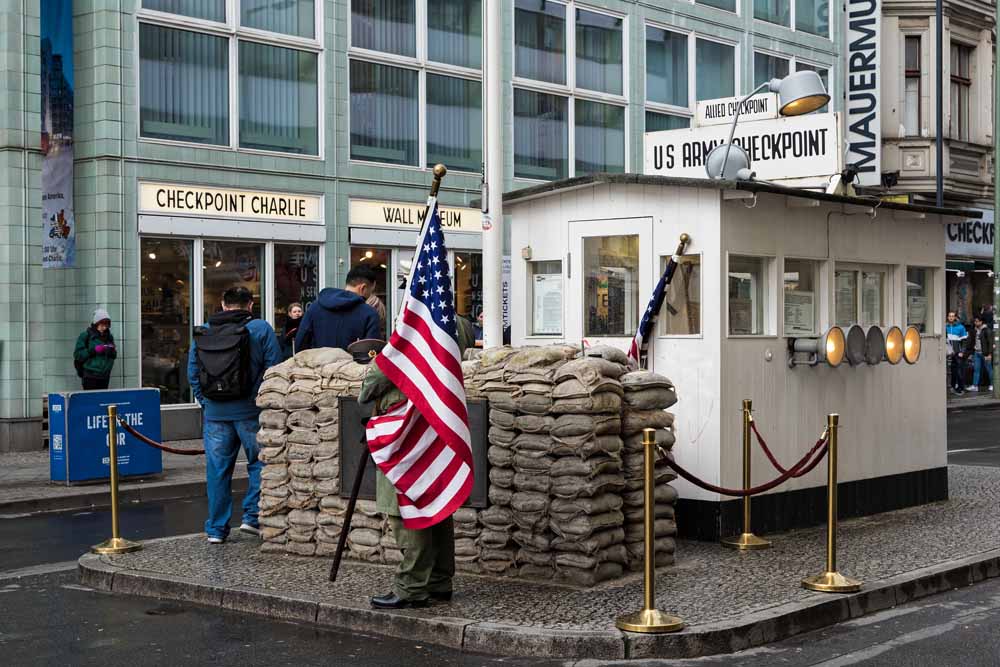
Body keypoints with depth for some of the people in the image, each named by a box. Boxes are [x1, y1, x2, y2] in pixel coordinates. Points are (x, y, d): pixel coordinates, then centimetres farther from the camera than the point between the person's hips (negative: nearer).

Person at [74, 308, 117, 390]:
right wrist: (94, 350, -19)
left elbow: (114, 356, 18)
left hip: (104, 376, 6)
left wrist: (112, 351, -5)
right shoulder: (86, 336, -5)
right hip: (90, 376, -6)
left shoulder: (109, 337, 13)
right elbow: (77, 355, -10)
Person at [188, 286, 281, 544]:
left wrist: (205, 402, 15)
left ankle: (216, 529, 13)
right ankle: (252, 517, 3)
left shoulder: (203, 331, 9)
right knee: (259, 464, 10)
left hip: (215, 413, 3)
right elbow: (274, 369, -5)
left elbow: (192, 372, 9)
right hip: (250, 411, -3)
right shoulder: (261, 329, -2)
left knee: (217, 469, 8)